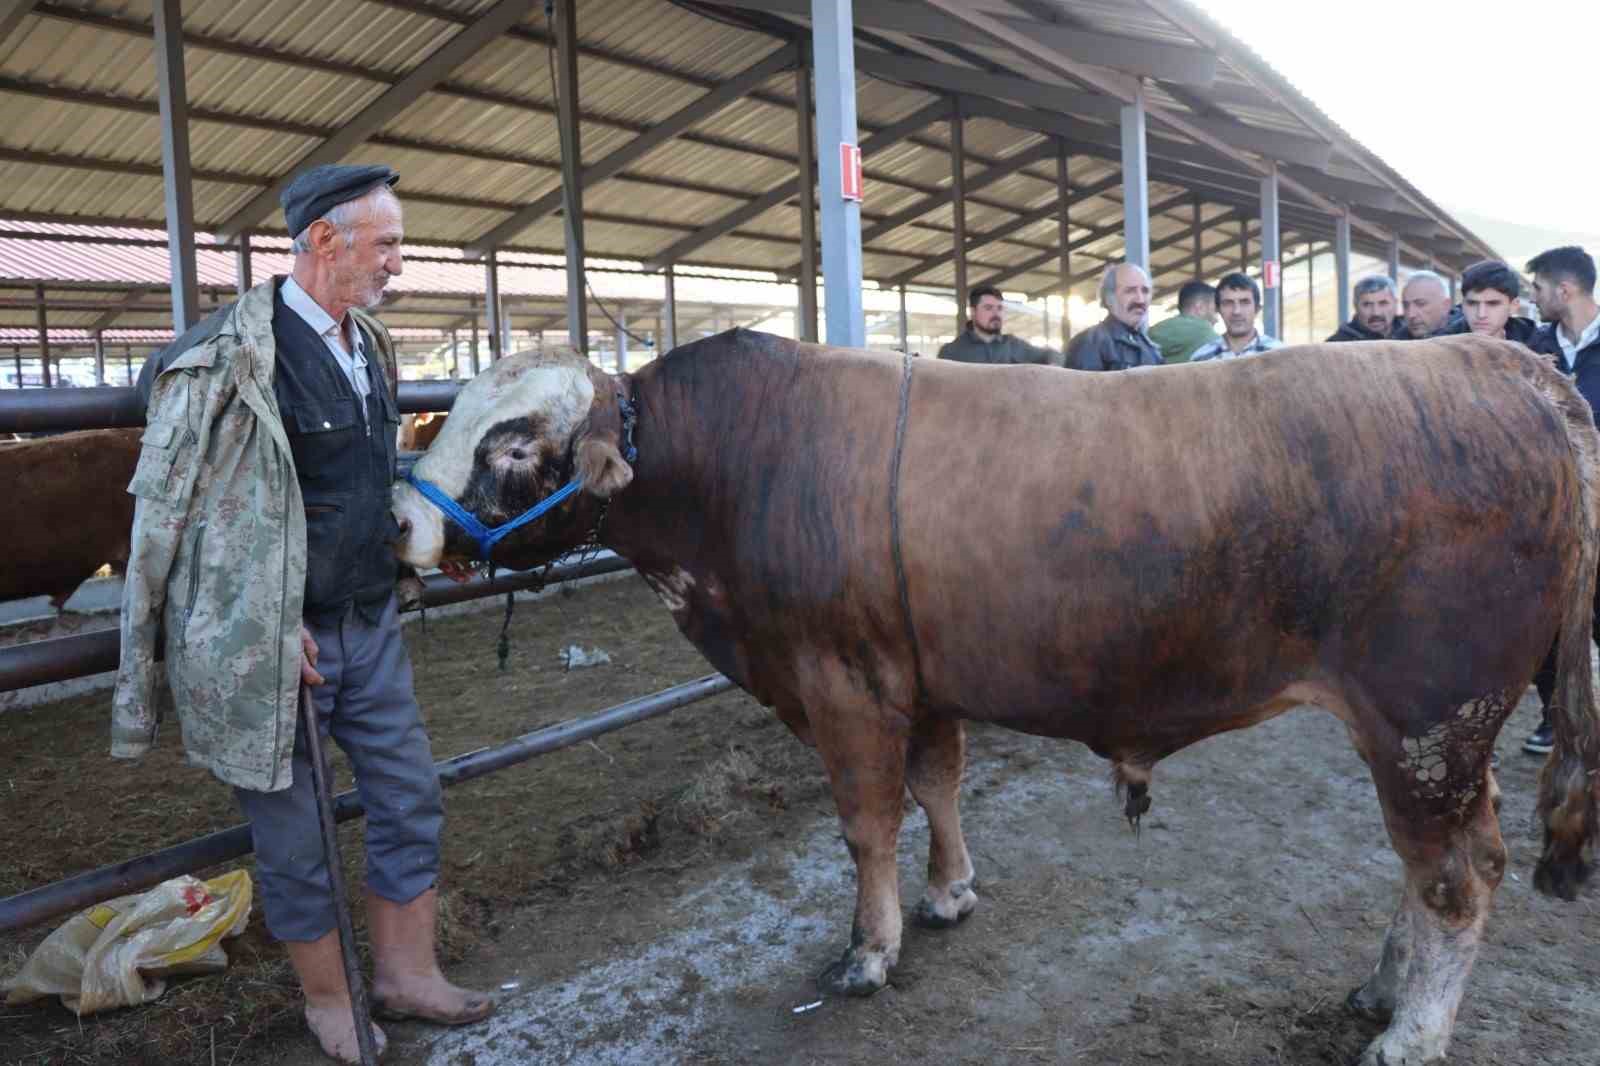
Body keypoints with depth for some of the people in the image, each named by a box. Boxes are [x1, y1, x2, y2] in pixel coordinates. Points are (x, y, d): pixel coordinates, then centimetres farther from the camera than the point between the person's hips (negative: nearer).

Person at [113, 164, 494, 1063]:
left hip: (371, 625, 7)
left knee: (412, 801, 13)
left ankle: (406, 973, 32)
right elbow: (168, 514, -13)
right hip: (274, 644, -7)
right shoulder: (232, 355, -17)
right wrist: (278, 625, -15)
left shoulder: (371, 346, 7)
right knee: (295, 838, 10)